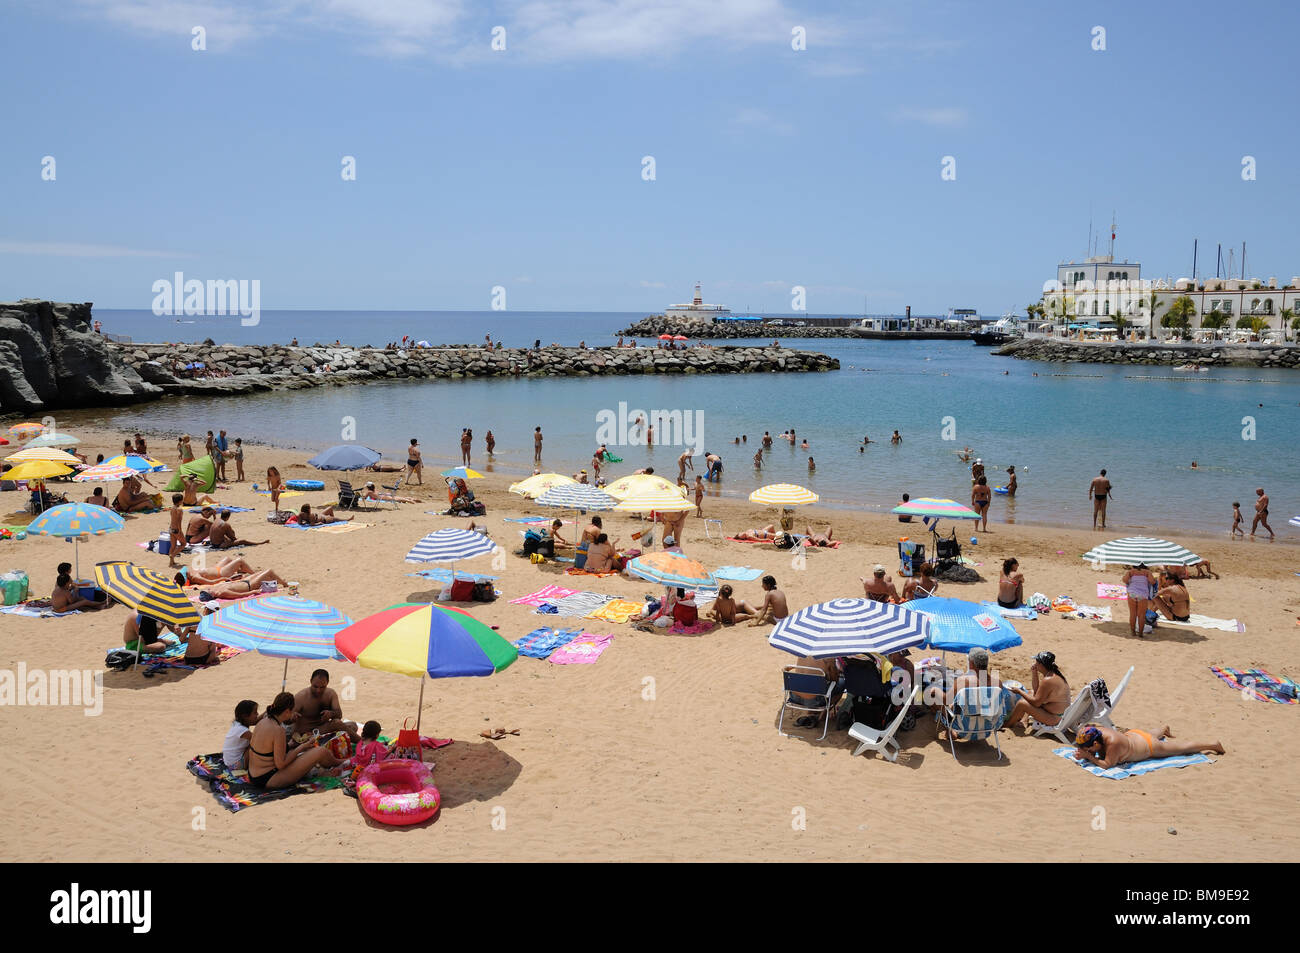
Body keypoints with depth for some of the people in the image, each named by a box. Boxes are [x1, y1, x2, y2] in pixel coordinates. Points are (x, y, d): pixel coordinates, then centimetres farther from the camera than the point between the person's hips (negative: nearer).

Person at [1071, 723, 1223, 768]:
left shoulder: (1113, 742, -44)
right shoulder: (1097, 731, -23)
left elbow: (1107, 764, -37)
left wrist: (1089, 756, -40)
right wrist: (1082, 753, -27)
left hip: (1151, 747, -6)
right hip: (1134, 733, 6)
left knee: (1184, 747, 16)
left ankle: (1213, 745, 35)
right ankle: (1164, 730, 71)